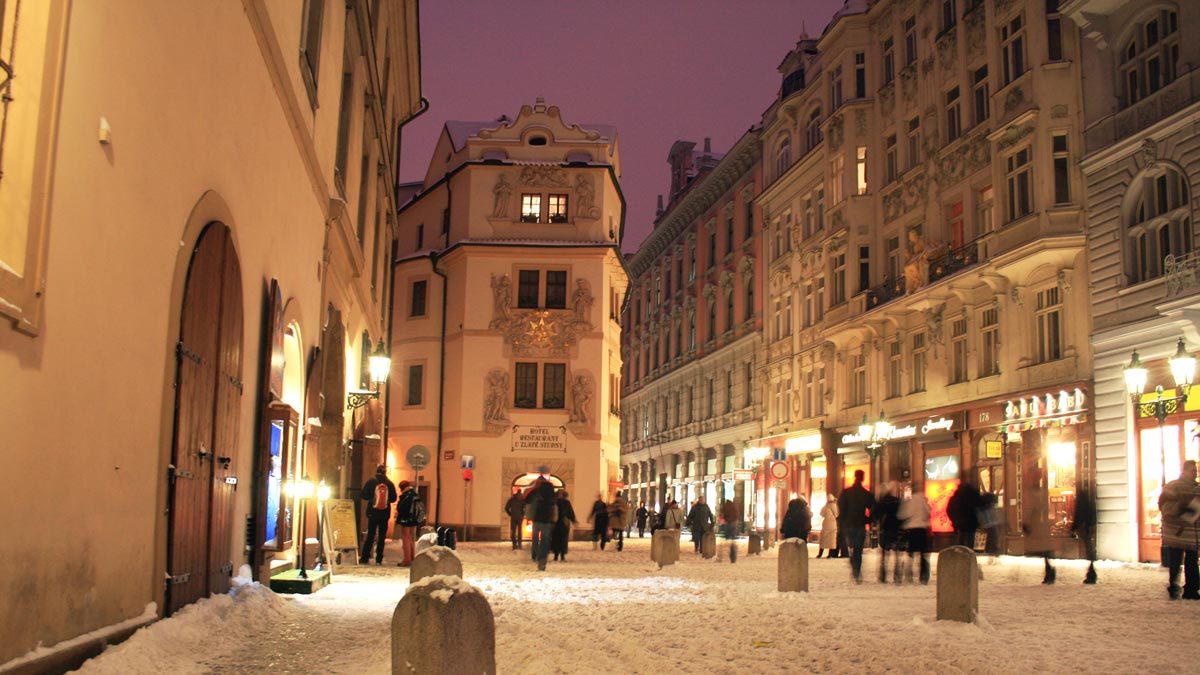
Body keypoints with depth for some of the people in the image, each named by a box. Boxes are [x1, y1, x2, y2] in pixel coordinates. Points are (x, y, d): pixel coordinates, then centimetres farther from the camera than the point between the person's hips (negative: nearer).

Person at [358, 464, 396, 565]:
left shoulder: (371, 482, -5)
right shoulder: (389, 483, -1)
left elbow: (364, 496, -4)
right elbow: (393, 499, 4)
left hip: (373, 513, -1)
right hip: (385, 514, 1)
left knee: (370, 535, 6)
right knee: (382, 536, 6)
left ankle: (364, 558, 3)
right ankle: (379, 559, 4)